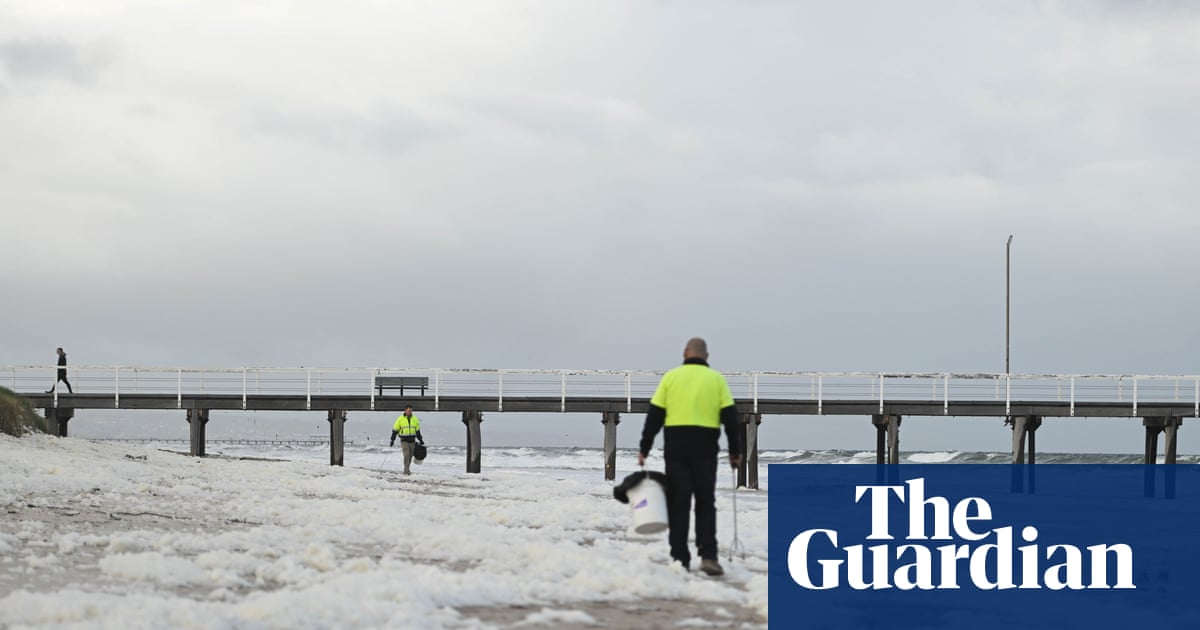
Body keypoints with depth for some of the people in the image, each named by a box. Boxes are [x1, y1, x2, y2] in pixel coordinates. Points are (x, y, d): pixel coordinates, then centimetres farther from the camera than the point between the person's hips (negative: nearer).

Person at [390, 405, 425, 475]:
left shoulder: (415, 419, 8)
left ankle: (406, 470, 18)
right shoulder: (400, 419, -3)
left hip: (412, 440, 4)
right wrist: (392, 440, -3)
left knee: (410, 456, 7)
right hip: (404, 441, -4)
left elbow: (417, 431, 16)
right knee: (406, 455, -15)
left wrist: (420, 440, 15)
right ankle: (406, 470, -15)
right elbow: (395, 430, 1)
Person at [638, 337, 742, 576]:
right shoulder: (716, 379, 6)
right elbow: (730, 417, 3)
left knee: (678, 503, 5)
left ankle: (680, 558, 4)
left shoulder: (671, 376, 5)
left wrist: (644, 449, 5)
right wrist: (735, 451, 10)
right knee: (705, 503, 7)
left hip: (675, 446, 0)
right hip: (705, 447, 0)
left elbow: (654, 415, 2)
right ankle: (708, 555, -6)